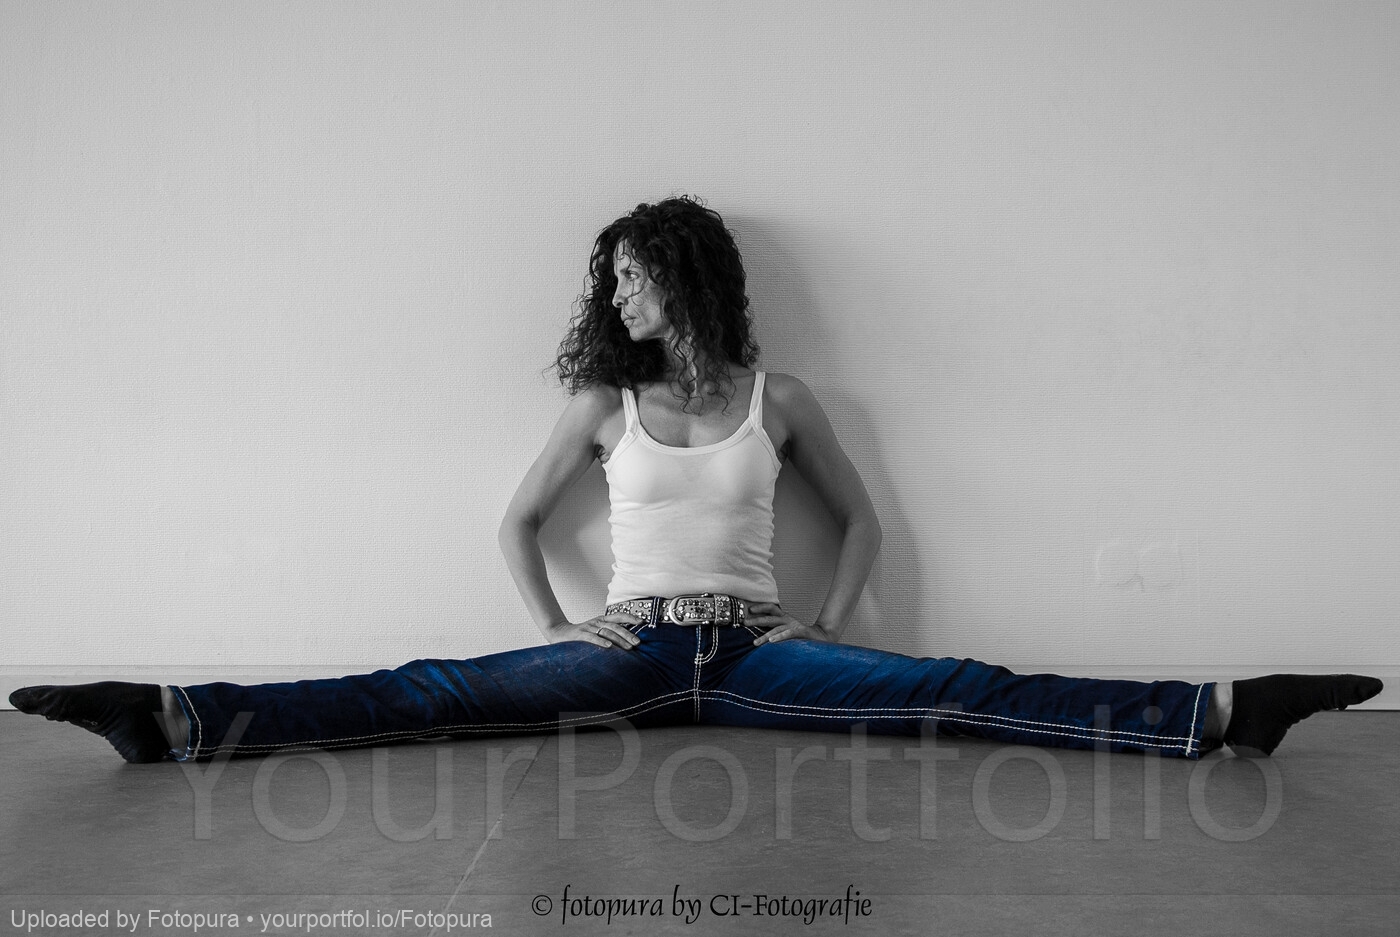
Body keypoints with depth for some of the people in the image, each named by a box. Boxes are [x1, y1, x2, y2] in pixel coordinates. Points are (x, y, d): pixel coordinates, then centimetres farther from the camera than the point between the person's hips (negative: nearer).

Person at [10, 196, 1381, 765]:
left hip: (755, 653, 0)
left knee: (956, 695, -17)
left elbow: (860, 515, 14)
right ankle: (174, 721, -30)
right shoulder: (604, 403, 7)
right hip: (628, 648, 0)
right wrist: (557, 630, 1)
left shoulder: (779, 397, 6)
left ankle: (1222, 713, -24)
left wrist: (831, 625, 1)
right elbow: (517, 522, 14)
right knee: (430, 697, -20)